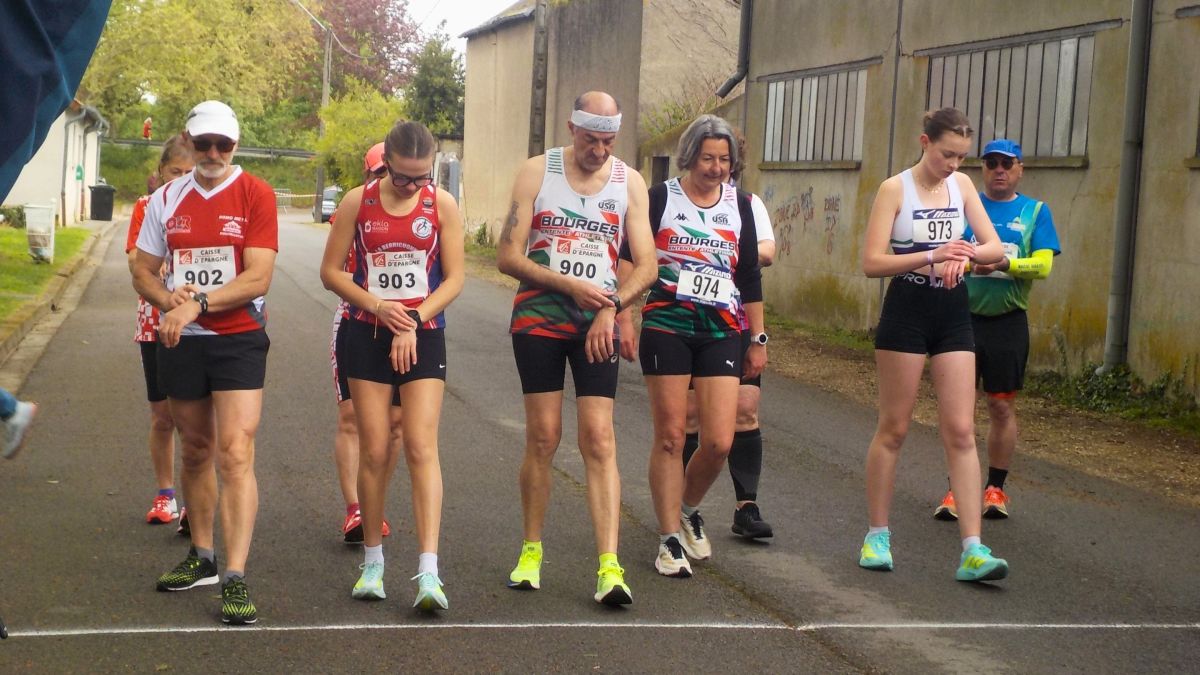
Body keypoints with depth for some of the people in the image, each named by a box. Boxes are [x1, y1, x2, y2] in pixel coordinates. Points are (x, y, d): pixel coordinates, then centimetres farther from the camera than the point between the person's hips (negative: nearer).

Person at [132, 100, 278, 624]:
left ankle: (235, 578, -14)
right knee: (196, 451, 15)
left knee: (236, 453, -13)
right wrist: (168, 298, -10)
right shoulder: (167, 199, 9)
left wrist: (197, 303, -21)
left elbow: (258, 277, -13)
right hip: (179, 341, 4)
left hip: (238, 339, -4)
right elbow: (142, 271, 11)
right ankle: (202, 557, 31)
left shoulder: (255, 194, -5)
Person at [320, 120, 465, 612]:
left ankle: (428, 571, -15)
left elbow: (455, 277, 0)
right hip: (369, 335, 1)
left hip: (423, 336, -1)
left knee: (421, 447, -10)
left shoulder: (442, 205, -1)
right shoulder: (358, 203, -1)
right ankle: (373, 562, 16)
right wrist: (376, 306, -11)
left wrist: (413, 321, -11)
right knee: (375, 451, 2)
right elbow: (330, 271, 3)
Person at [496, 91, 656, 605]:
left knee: (600, 442, -6)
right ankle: (531, 552, 15)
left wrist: (612, 307, -12)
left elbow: (645, 265, 5)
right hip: (539, 318, -1)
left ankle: (609, 567, -10)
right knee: (543, 438, -1)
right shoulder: (536, 172, -1)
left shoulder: (629, 182, 5)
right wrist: (570, 285, -14)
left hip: (597, 325, 1)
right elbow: (508, 257, -4)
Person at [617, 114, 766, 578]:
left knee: (719, 442, -6)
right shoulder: (661, 199, 0)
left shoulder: (739, 205, 10)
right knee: (670, 436, -1)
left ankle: (688, 510, 23)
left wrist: (758, 339, 13)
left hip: (720, 333, 3)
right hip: (666, 328, -3)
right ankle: (669, 539, 9)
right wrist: (624, 317, -9)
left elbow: (750, 276, 13)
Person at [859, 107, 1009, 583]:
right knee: (893, 429, 3)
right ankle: (877, 535, 17)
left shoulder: (962, 186, 6)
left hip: (953, 316, 4)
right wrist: (931, 256, -23)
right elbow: (871, 263, -13)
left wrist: (964, 254, -16)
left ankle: (972, 551, -6)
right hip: (906, 312, -4)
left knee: (961, 432, -3)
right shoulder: (895, 189, -7)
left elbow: (995, 248, 5)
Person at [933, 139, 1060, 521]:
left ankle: (995, 488, 19)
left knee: (1002, 406, 7)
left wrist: (1004, 264, -23)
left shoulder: (1035, 212, 5)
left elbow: (1043, 265, -6)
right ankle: (956, 490, 5)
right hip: (963, 317, 0)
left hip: (1008, 322, 0)